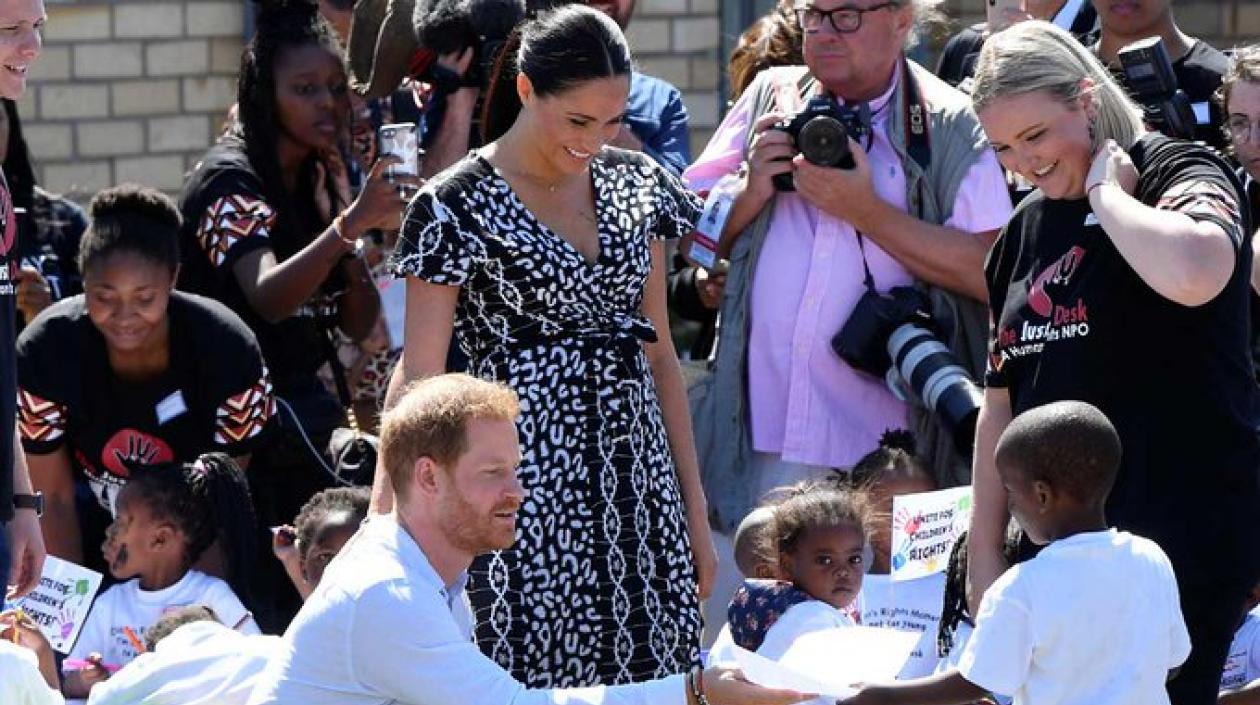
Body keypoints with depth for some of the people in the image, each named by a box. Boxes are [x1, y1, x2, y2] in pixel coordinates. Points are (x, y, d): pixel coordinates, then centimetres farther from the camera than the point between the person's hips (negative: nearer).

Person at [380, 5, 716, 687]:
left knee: (650, 673, 5)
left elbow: (659, 353, 13)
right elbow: (418, 377, -9)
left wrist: (695, 511, 12)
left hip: (638, 481, 5)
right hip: (530, 497, -5)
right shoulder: (457, 207, -8)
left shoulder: (636, 184, 8)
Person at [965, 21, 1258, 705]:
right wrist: (983, 556, 16)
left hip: (1182, 540, -7)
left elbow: (1193, 276, -31)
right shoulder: (1026, 229, 16)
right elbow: (1001, 404, 21)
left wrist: (1106, 189, -15)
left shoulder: (1183, 173, -5)